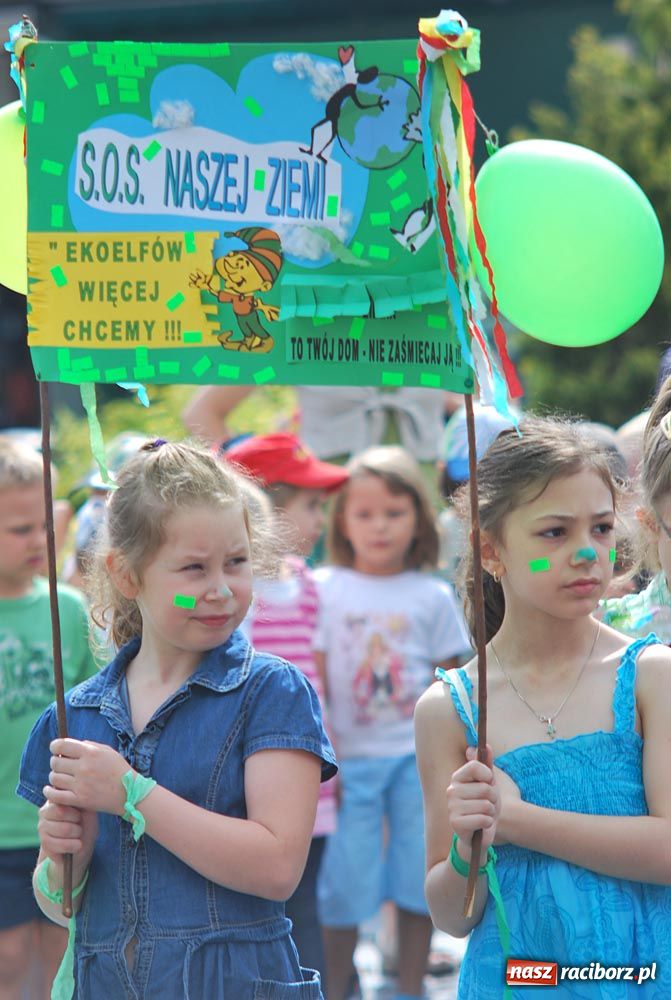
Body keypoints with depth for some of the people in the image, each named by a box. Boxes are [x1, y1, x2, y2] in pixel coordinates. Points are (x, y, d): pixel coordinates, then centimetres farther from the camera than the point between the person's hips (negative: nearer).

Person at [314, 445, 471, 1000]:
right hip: (351, 761, -1)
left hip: (419, 760, 2)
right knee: (344, 886, 0)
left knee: (419, 880, 6)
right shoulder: (323, 589, -1)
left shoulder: (433, 596, 3)